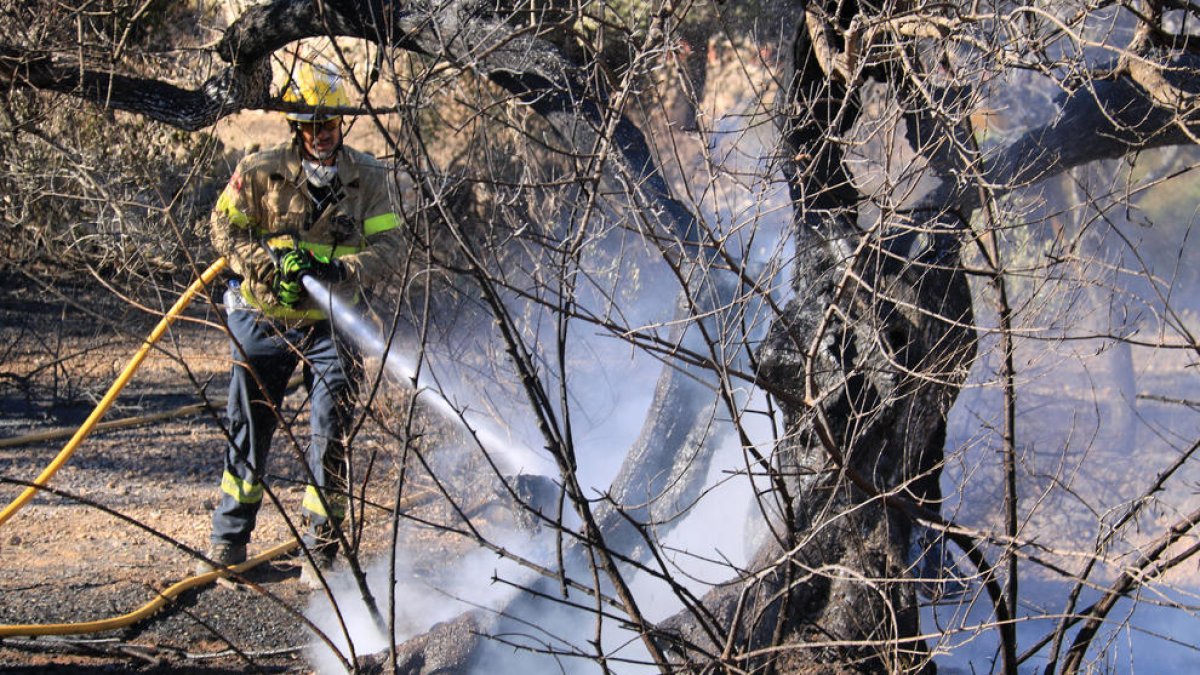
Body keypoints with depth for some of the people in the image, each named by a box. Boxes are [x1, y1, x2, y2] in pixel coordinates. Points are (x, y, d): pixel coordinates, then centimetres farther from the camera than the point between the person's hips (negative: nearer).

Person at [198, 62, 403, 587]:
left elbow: (387, 246, -8)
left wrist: (340, 270, -26)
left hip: (330, 323, -1)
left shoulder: (371, 178, -5)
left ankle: (320, 550, 9)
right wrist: (267, 260, -18)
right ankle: (229, 539, 27)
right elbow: (224, 228, -1)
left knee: (331, 436, -3)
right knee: (248, 429, 11)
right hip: (262, 317, 1)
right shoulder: (259, 172, -6)